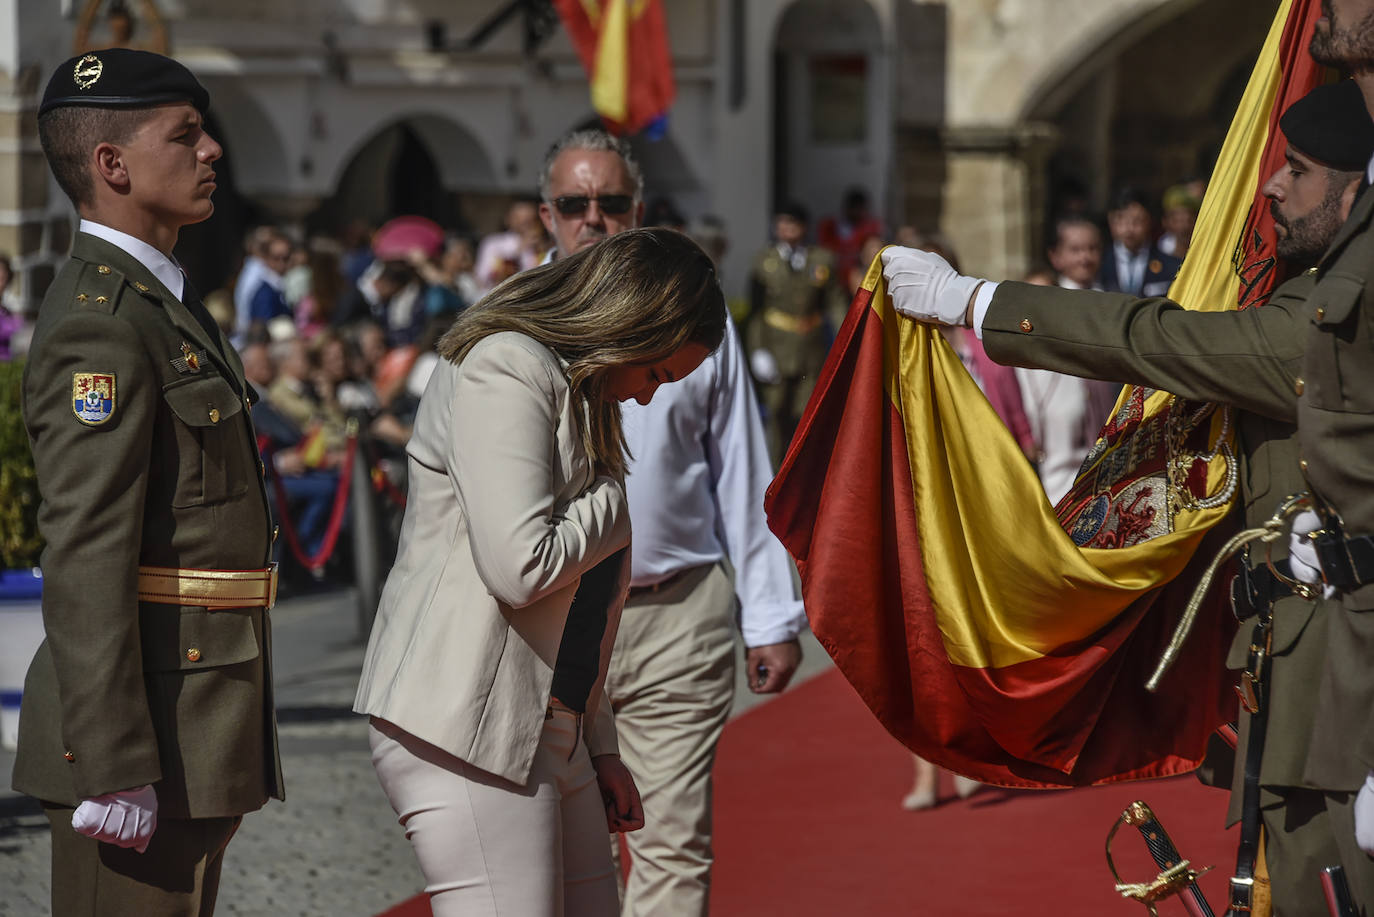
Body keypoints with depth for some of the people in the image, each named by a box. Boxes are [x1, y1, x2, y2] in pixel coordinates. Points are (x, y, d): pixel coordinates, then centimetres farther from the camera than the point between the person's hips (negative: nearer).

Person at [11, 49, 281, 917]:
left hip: (189, 718, 10)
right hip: (146, 732, -10)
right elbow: (84, 554, -21)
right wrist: (111, 767, -25)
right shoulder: (99, 322, -15)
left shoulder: (155, 304, 18)